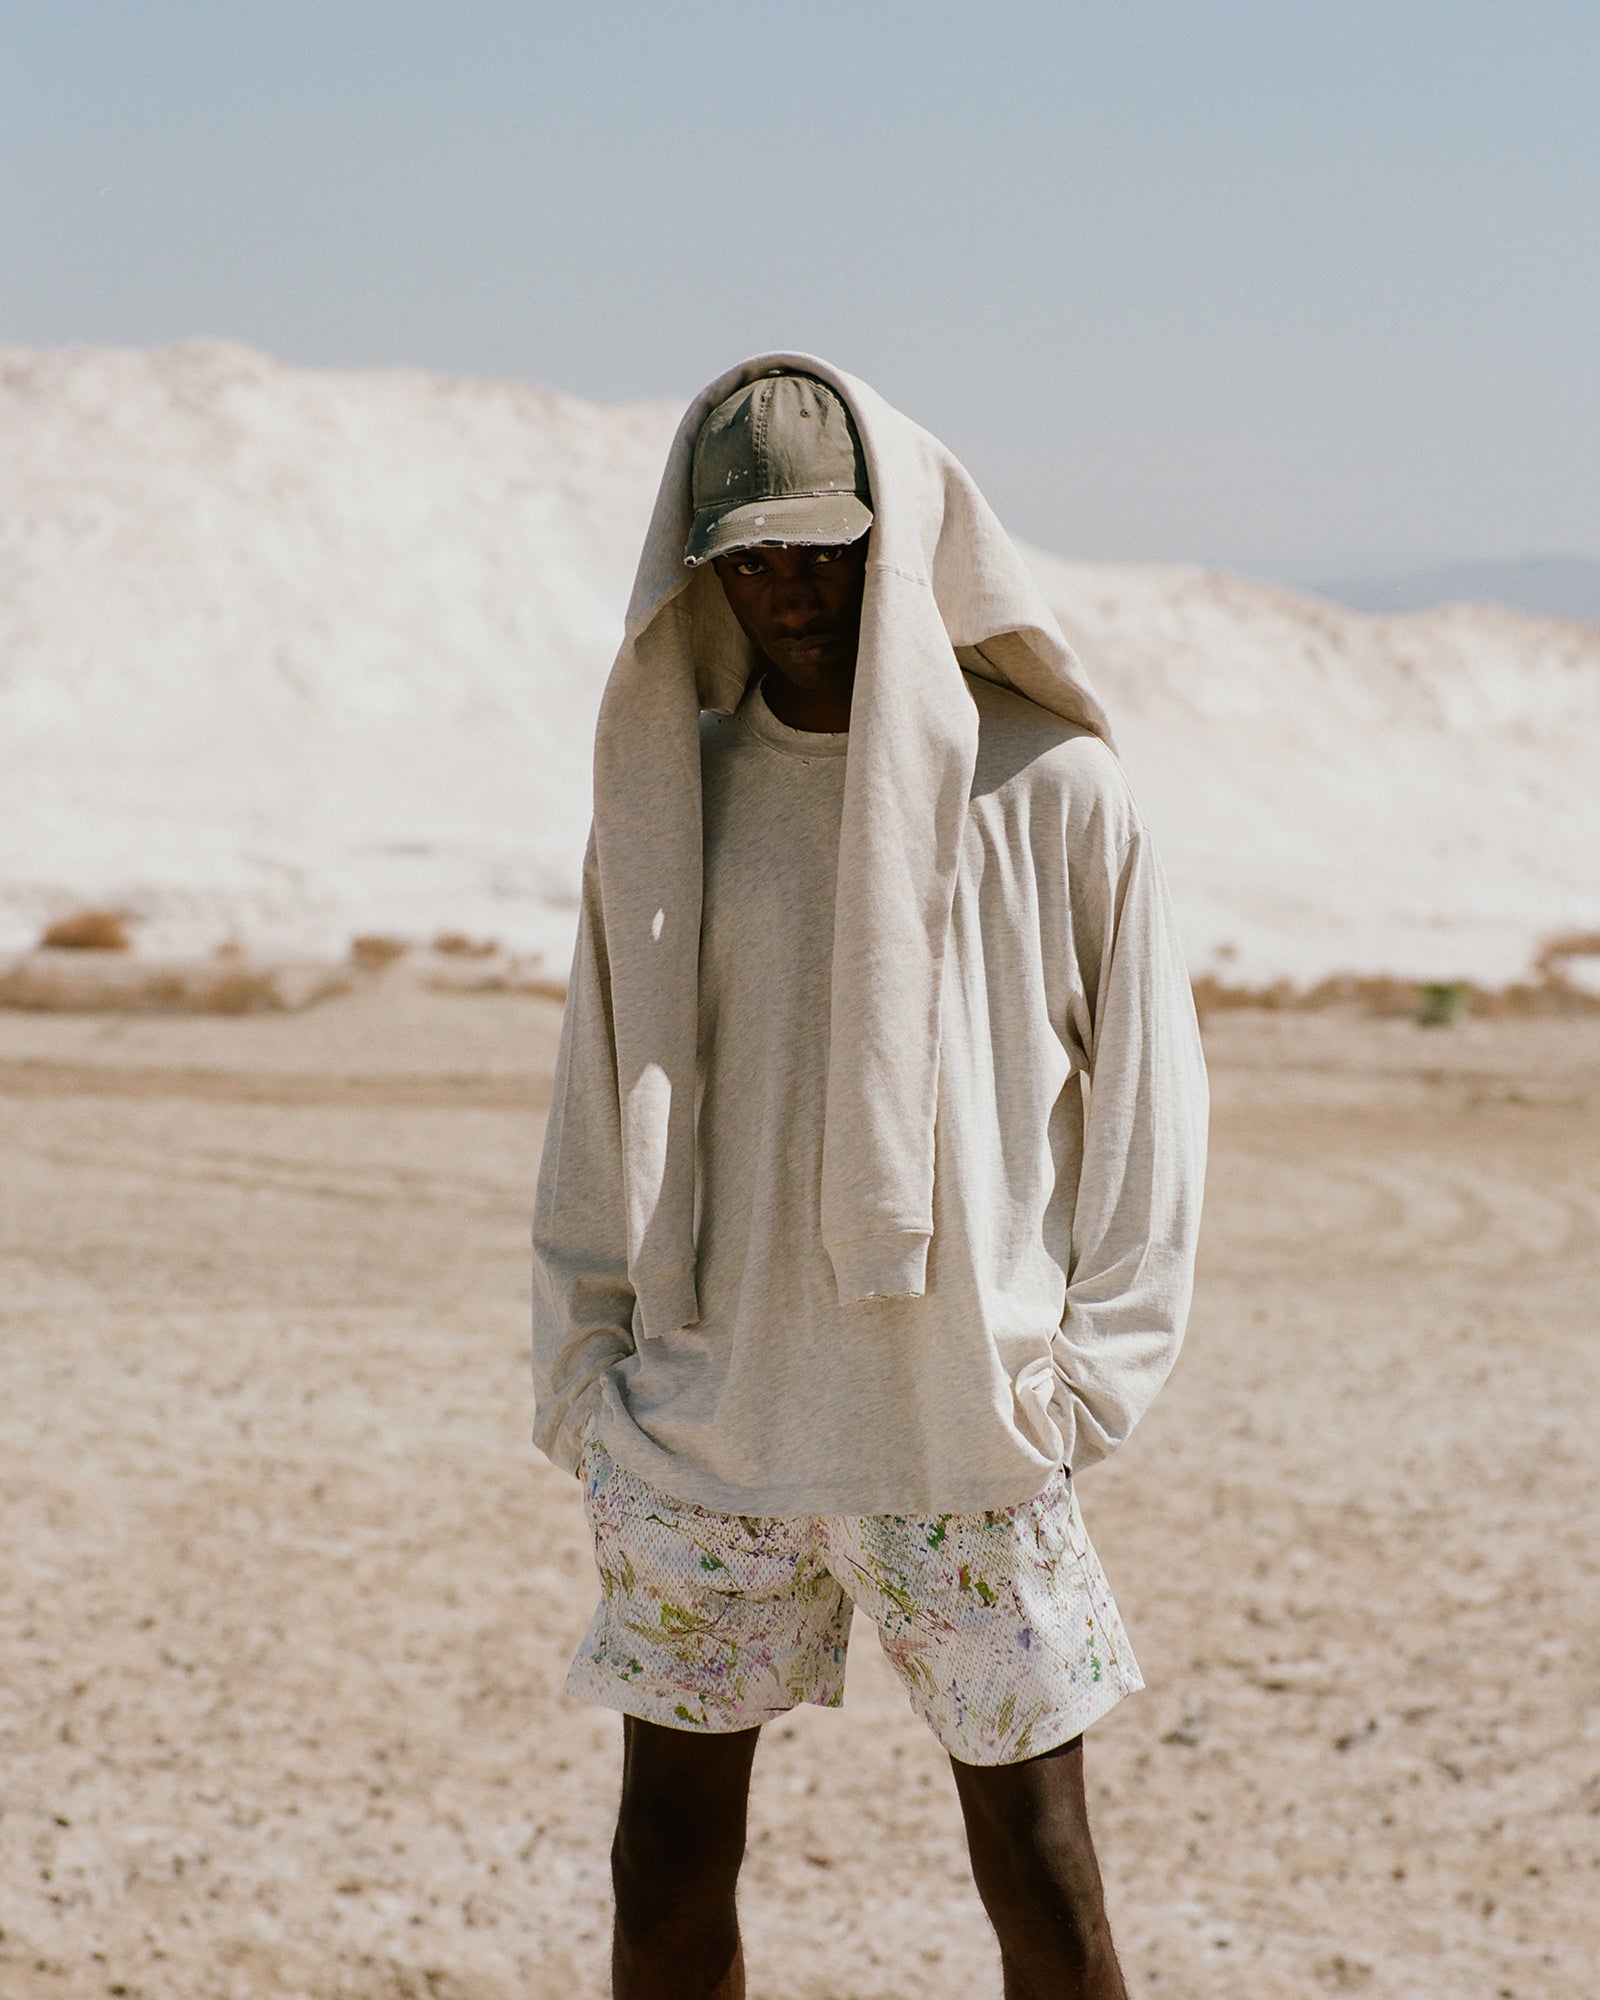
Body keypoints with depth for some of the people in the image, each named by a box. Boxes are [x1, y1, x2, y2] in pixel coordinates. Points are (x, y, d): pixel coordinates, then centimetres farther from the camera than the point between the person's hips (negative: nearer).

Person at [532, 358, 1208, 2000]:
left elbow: (1142, 1088, 2)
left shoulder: (1049, 789, -2)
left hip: (969, 1440, -2)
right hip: (703, 1433, 3)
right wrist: (583, 1370, 4)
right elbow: (605, 1099, 11)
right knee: (666, 1869, 7)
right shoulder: (669, 792, 6)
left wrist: (1086, 1372, -5)